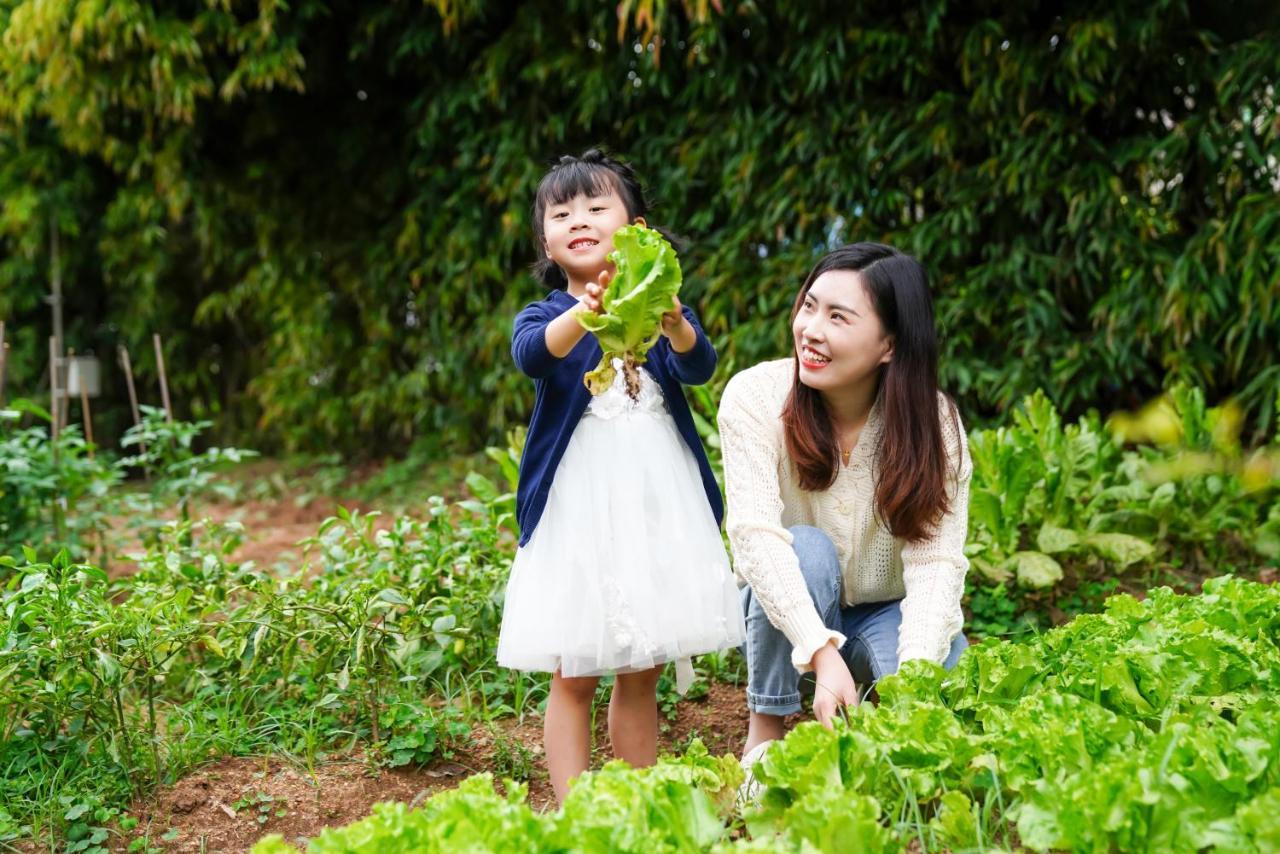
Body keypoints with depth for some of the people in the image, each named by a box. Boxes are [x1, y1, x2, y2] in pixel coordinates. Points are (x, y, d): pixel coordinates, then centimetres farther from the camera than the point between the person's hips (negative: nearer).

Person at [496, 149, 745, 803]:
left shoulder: (665, 311, 6)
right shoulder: (545, 316, 1)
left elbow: (699, 367, -14)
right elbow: (532, 355, -24)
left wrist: (672, 323, -38)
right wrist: (585, 315, -46)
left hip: (658, 504, 2)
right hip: (577, 507, -2)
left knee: (642, 673, 11)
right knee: (573, 674, -1)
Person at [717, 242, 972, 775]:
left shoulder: (934, 422, -16)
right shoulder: (755, 396, -20)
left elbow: (937, 559, -25)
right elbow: (754, 534, -31)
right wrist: (823, 654, -44)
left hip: (886, 612, 1)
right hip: (787, 615, -1)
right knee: (809, 550, -33)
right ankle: (764, 732, -15)